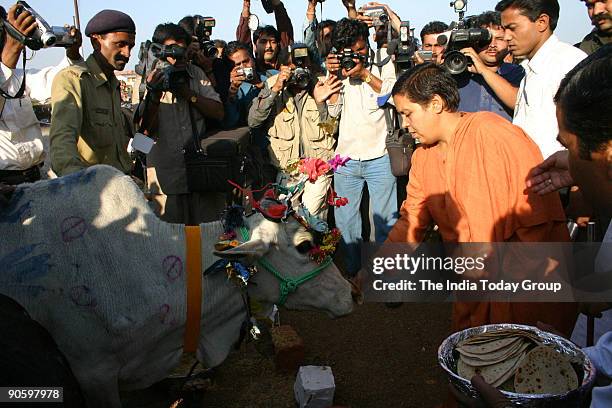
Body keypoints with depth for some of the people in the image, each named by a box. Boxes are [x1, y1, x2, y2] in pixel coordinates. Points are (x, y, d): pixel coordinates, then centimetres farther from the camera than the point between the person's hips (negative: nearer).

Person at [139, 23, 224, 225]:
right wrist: (154, 96, -23)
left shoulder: (196, 74, 8)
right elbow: (147, 130, -8)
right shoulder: (152, 79, 0)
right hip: (165, 172, -2)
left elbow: (219, 113, -1)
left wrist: (189, 93, -13)